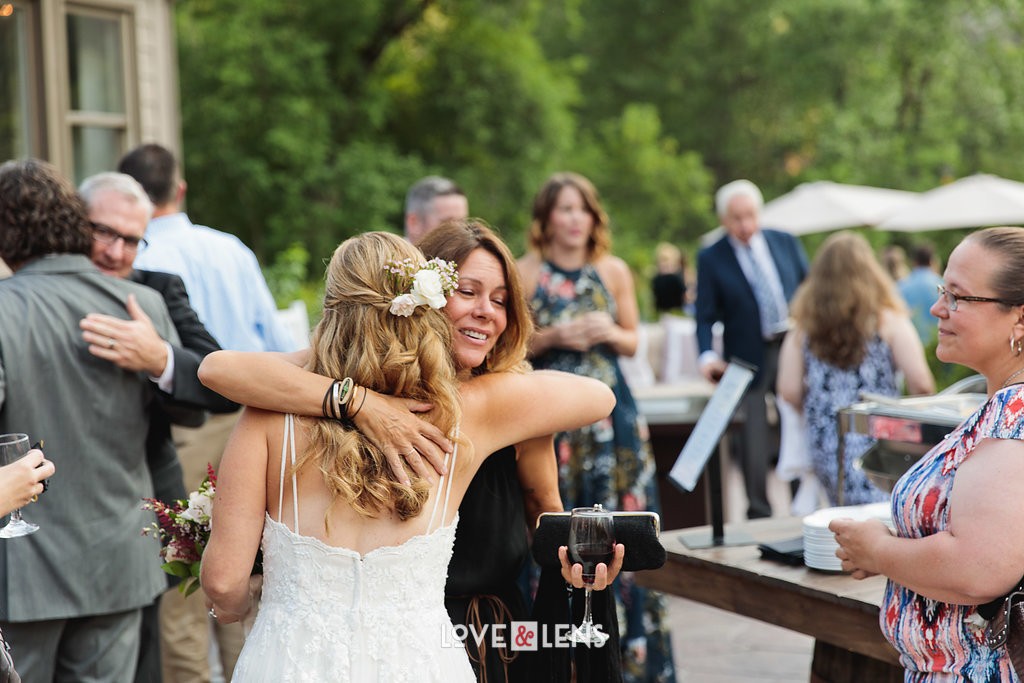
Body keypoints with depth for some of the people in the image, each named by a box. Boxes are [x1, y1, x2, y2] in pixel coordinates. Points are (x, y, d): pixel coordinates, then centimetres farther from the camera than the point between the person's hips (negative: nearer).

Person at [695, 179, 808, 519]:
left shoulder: (786, 243, 6)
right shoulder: (711, 259, -2)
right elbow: (706, 316, -5)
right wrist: (707, 356, -21)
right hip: (748, 360, -2)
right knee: (754, 443, -1)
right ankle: (759, 514, 11)